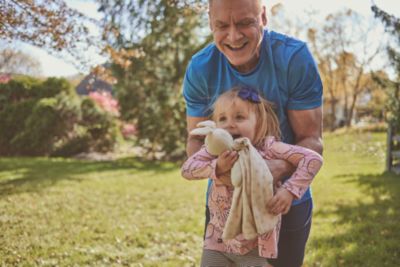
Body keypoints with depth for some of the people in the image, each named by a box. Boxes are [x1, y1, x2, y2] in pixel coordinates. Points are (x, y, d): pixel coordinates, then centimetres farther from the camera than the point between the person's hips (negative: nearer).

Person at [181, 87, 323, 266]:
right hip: (218, 238, 3)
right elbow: (186, 169, -15)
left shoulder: (267, 148, -17)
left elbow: (313, 159, -20)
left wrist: (290, 190, -29)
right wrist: (216, 167, -30)